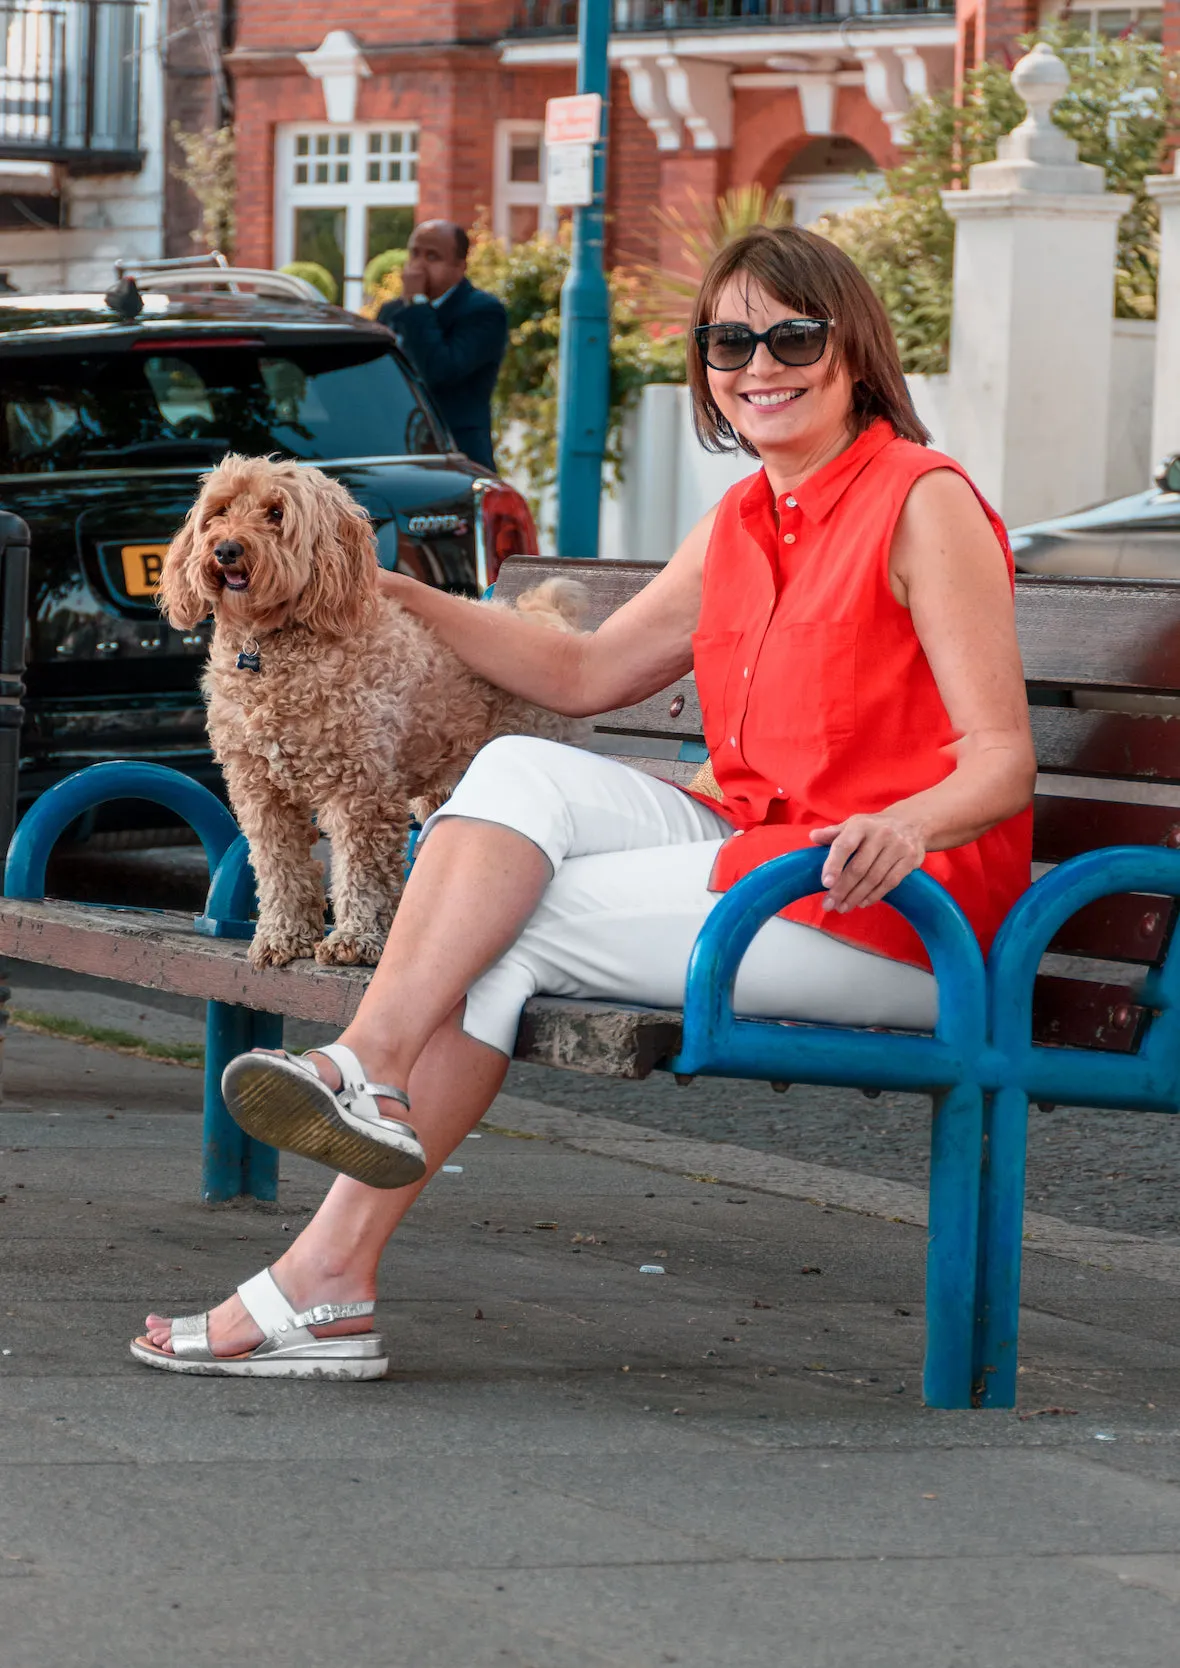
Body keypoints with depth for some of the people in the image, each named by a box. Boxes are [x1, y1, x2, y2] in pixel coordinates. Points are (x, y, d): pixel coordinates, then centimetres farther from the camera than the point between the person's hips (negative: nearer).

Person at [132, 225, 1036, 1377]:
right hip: (752, 849, 7)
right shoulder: (741, 525, 17)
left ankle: (331, 1270, -15)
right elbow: (587, 675, 23)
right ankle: (367, 1072, -29)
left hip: (886, 903, -7)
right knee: (524, 773, -14)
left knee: (516, 927, -15)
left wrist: (905, 825, -35)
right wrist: (398, 598, 18)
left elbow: (1003, 756, -14)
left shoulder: (923, 503, -8)